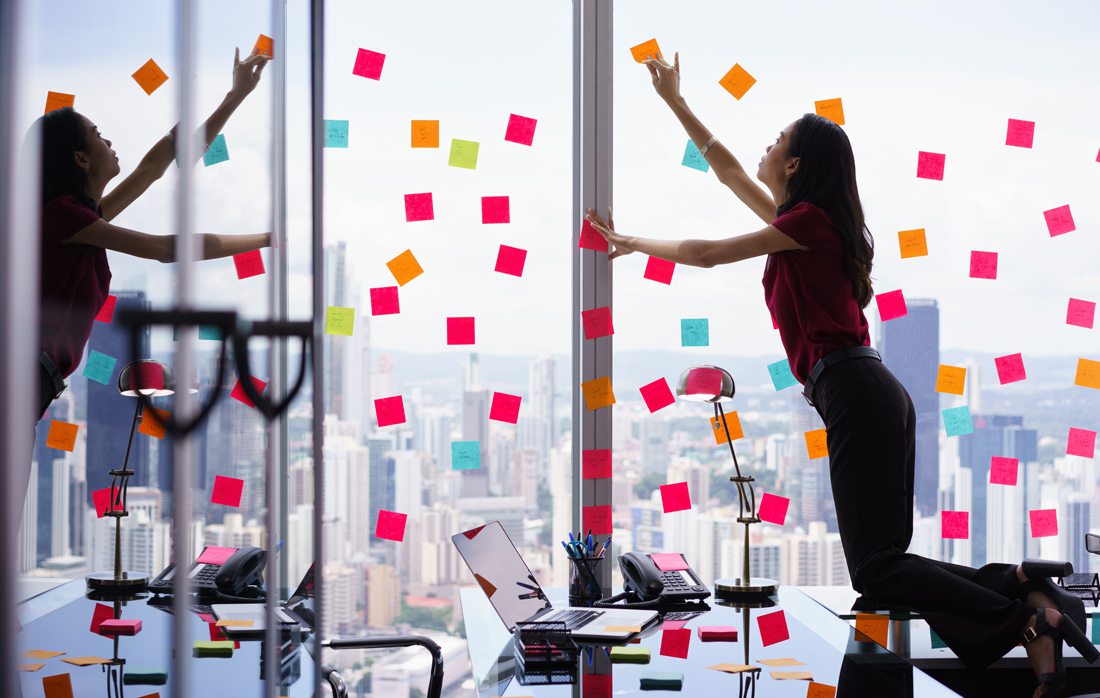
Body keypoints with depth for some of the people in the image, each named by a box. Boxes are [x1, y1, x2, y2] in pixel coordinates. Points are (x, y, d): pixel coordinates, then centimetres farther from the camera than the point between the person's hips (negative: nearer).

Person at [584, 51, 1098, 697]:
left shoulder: (809, 220, -4)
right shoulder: (807, 223, 21)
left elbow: (705, 253, 1)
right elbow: (729, 172, 32)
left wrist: (630, 242, 17)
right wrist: (675, 102, 39)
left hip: (857, 396, -9)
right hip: (871, 395, 9)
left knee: (876, 571, -13)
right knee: (883, 565, 3)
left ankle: (1025, 618, -18)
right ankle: (1022, 585, -6)